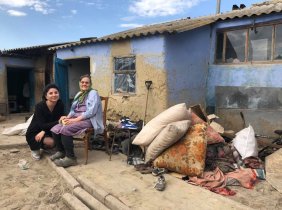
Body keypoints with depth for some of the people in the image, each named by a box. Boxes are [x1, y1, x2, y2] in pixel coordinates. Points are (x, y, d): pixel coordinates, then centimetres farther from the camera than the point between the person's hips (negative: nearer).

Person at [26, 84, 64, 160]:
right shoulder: (40, 106, -25)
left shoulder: (60, 104, -14)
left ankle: (45, 146, 9)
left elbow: (60, 119, -15)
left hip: (48, 131, 5)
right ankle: (35, 148, 4)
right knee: (51, 142, -30)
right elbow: (42, 125, -29)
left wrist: (44, 131, -27)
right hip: (34, 133, -5)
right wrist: (58, 122, -40)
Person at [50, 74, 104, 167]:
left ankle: (70, 158, -18)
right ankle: (61, 151, 9)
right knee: (55, 129, -13)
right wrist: (67, 117, -4)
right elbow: (73, 109, 18)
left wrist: (75, 120, -20)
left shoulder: (93, 93, -3)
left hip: (88, 120, -7)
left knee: (65, 129, -29)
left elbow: (91, 112, -16)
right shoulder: (78, 94, 22)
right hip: (76, 119, 7)